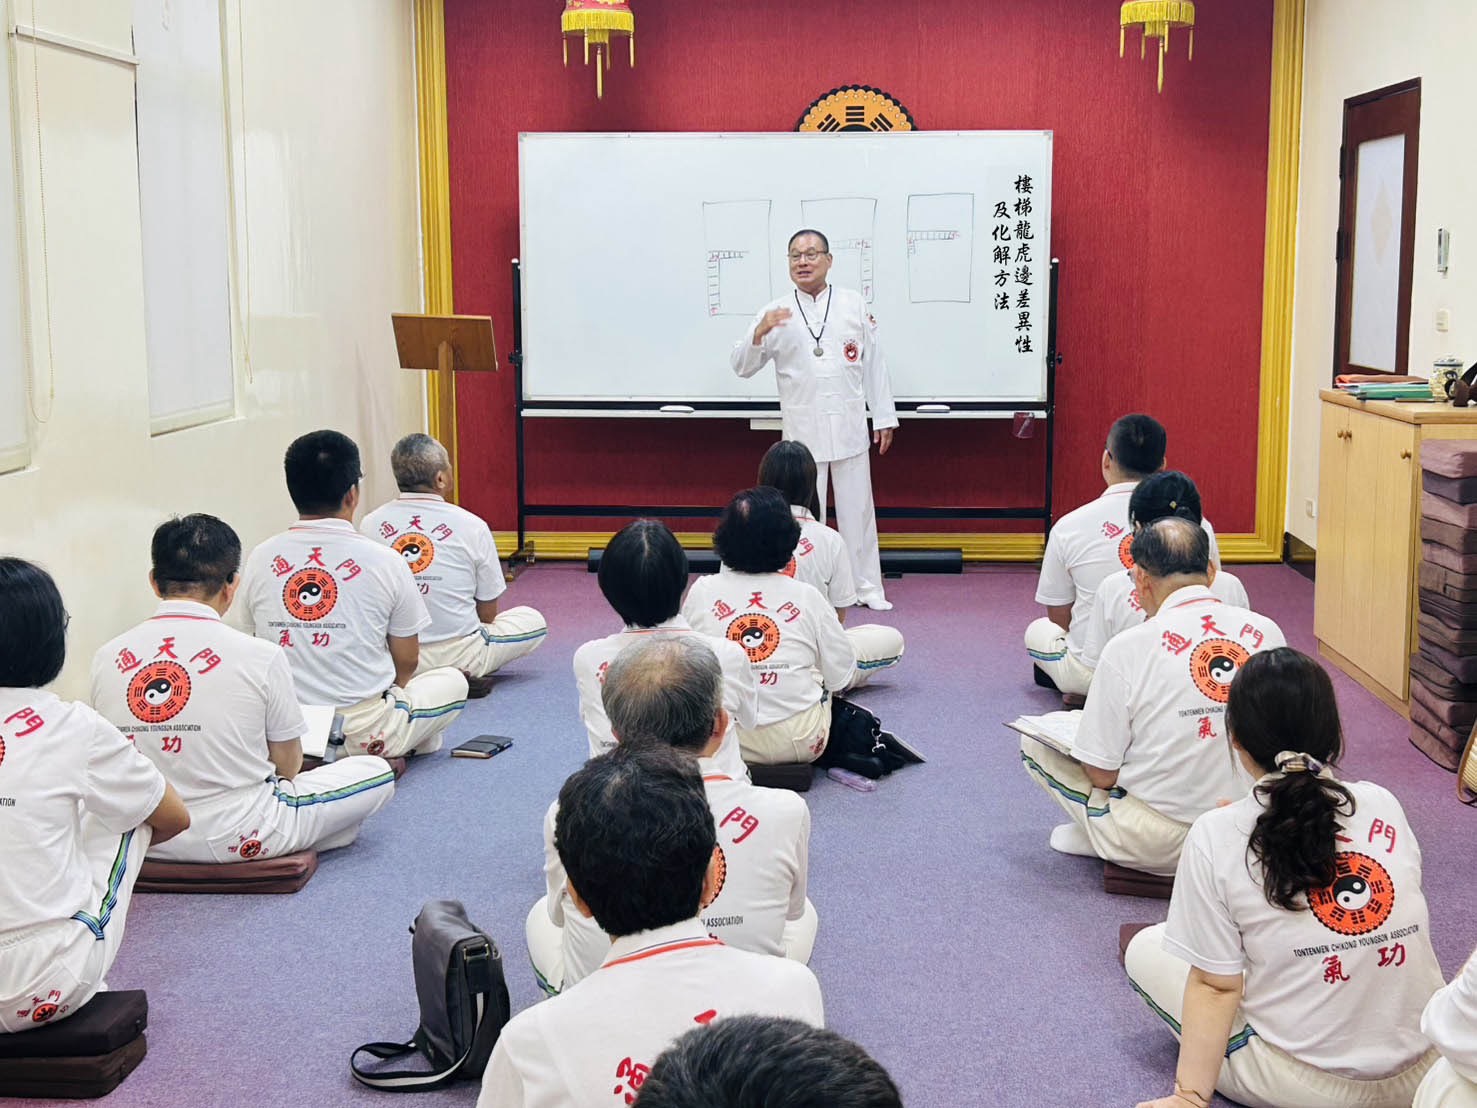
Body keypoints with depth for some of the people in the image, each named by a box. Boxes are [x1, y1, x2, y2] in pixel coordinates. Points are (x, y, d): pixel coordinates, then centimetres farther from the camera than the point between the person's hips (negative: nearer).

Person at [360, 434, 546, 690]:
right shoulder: (471, 526, -12)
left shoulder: (370, 524, -5)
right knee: (533, 620, 19)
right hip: (458, 653, -4)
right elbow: (487, 612, -3)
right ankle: (459, 672, -1)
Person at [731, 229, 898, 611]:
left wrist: (884, 417, 4)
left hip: (849, 425, 1)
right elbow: (741, 366, -3)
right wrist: (759, 333, -22)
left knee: (857, 508, 7)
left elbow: (874, 363, 5)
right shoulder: (776, 313, 0)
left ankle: (866, 585, 18)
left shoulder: (854, 304, 3)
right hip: (802, 429, -1)